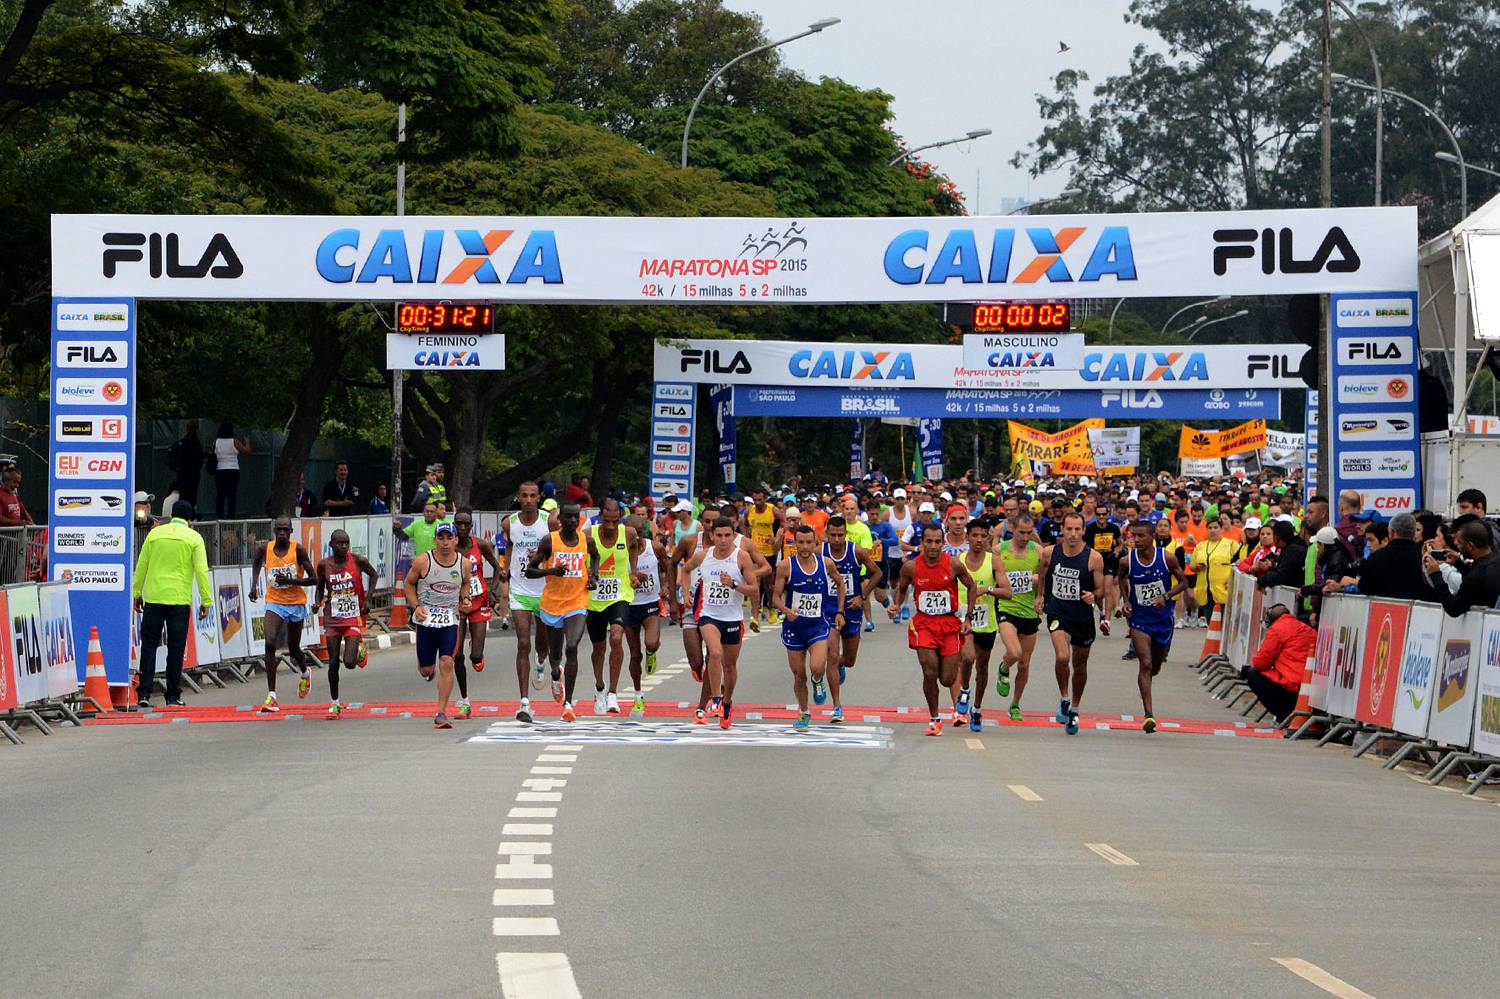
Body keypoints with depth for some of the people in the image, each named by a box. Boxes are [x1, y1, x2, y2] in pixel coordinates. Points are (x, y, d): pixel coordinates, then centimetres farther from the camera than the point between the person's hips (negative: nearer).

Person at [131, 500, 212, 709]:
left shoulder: (155, 533, 6)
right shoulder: (194, 538, 0)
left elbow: (141, 566, 7)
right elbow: (201, 571, -4)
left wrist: (137, 594, 14)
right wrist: (206, 601, -1)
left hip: (153, 598, 2)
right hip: (180, 600, -2)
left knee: (149, 645, 7)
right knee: (176, 648, 3)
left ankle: (145, 694, 2)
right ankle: (173, 696, 5)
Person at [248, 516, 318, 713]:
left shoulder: (298, 550, -12)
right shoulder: (265, 549, -4)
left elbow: (314, 579, -10)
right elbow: (256, 561, 22)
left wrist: (290, 581, -23)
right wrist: (254, 584, 9)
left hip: (296, 603, -1)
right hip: (274, 603, 1)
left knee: (293, 649, 14)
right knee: (270, 644, -20)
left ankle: (305, 673, 52)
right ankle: (271, 697, -21)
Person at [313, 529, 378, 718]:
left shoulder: (358, 561, -9)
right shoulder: (324, 565, -4)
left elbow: (374, 574, 9)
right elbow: (320, 588, 11)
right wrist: (317, 604, -9)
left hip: (354, 618, -2)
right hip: (332, 619, 2)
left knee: (349, 663, -12)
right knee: (333, 663, 2)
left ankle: (360, 649, 23)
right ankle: (334, 703, 17)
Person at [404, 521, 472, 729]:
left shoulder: (464, 563, -2)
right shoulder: (422, 561, -10)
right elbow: (408, 583, 4)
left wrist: (464, 599, 0)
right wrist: (416, 606, -9)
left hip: (450, 619, 1)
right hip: (426, 618, -1)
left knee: (447, 663, -14)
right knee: (427, 669, 6)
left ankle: (441, 714, -10)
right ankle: (425, 666, 47)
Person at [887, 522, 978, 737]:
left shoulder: (954, 565, -10)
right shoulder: (911, 567, -8)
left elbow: (971, 587, 6)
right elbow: (901, 587, 13)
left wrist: (968, 617, 0)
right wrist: (896, 606, -7)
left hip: (950, 623, 0)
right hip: (924, 623, 0)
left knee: (947, 679, -1)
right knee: (930, 674, -11)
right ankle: (934, 719, 7)